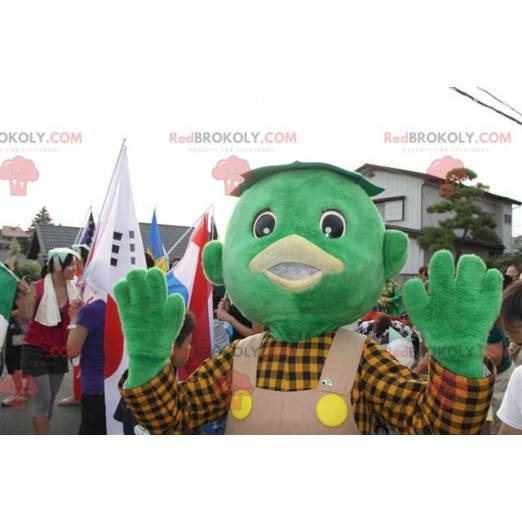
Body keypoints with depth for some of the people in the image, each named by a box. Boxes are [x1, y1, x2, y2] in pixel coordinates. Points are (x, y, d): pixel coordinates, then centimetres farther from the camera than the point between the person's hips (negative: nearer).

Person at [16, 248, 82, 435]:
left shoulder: (73, 290, 1)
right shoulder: (37, 288, -13)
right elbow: (25, 318, -15)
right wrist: (24, 295, -26)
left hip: (59, 352, 5)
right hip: (36, 350, -5)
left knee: (50, 398, 13)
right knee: (42, 398, -6)